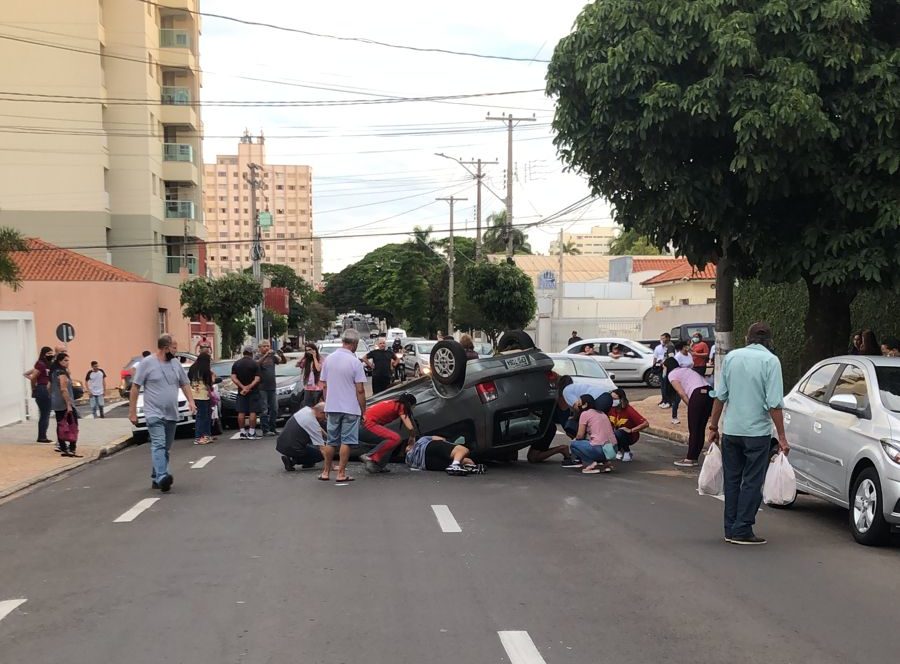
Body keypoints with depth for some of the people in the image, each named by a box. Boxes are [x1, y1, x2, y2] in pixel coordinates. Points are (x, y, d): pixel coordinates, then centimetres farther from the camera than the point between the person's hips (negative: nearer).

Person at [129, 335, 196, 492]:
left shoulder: (176, 363, 10)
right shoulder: (147, 363, -7)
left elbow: (184, 384, 17)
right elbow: (135, 387, -5)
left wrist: (191, 401, 0)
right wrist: (132, 411, -7)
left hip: (172, 415, 7)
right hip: (154, 414, -7)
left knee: (165, 448, 10)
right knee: (159, 445, -20)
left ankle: (156, 478, 19)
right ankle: (162, 477, -33)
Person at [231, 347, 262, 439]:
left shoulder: (236, 364, 5)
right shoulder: (254, 364, -5)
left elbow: (233, 378, -4)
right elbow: (257, 379, -14)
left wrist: (243, 387, -11)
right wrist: (249, 387, -17)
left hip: (241, 391, 3)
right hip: (253, 391, -3)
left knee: (241, 412, 5)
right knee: (252, 412, -2)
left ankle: (242, 432, 5)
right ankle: (251, 432, -5)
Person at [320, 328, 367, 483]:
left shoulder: (329, 359, 3)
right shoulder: (355, 362, -12)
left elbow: (324, 385, 8)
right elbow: (360, 390, -13)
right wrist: (363, 409, -4)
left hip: (332, 407, 5)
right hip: (350, 408, -5)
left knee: (331, 441, 14)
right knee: (346, 441, 1)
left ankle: (326, 472, 19)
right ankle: (341, 473, 2)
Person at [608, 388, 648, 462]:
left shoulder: (628, 410, -24)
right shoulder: (611, 409, -11)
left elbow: (646, 423, -29)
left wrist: (630, 430, -31)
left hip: (631, 436, -5)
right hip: (617, 434, 5)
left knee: (618, 433, -35)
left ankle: (628, 453, -12)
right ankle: (620, 450, 4)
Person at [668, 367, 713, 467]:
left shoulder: (672, 375, 10)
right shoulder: (687, 370, 31)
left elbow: (682, 394, -3)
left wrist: (691, 407, 5)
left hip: (698, 395, -7)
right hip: (709, 392, 7)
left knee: (693, 430, 3)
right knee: (701, 429, 14)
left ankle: (690, 459, 8)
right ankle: (694, 457, 20)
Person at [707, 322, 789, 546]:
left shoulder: (731, 357, 5)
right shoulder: (770, 360, -8)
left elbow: (720, 396, 6)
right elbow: (774, 403, -13)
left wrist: (713, 427, 14)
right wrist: (782, 437, -9)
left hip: (730, 430, 4)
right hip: (757, 431, -4)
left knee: (732, 480, 13)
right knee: (752, 482, 3)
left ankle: (730, 529, 16)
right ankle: (742, 531, 2)